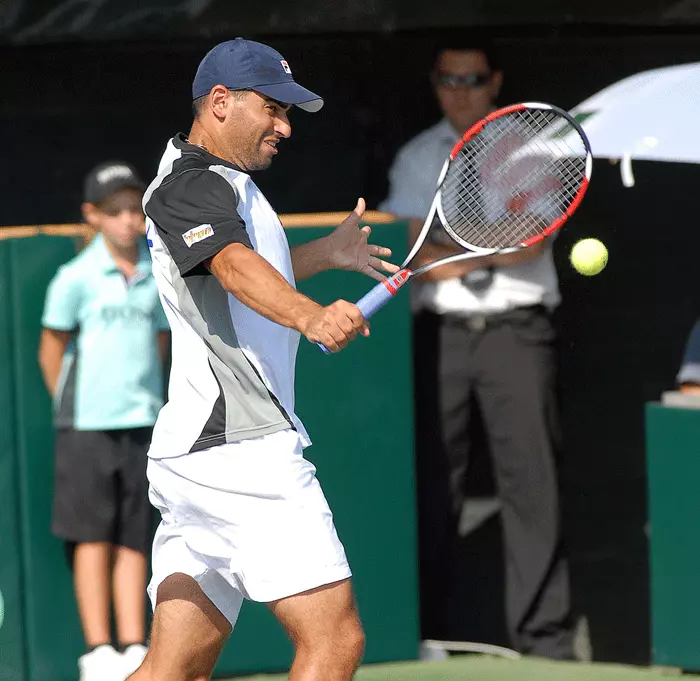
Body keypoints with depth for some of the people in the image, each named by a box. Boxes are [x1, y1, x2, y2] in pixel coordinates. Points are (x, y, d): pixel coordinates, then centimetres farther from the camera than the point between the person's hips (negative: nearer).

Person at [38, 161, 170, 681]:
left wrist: (145, 397, 12)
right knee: (93, 538, -3)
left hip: (141, 424, 4)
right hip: (87, 427, -4)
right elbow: (52, 348, 0)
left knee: (134, 541, 5)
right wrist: (71, 408, 4)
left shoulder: (157, 276, 5)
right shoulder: (77, 278, -7)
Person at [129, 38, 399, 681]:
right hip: (242, 451, -11)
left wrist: (327, 253, 35)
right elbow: (235, 267, -32)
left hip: (196, 454, 11)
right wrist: (311, 316, -49)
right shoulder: (191, 183, -11)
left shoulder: (224, 183, 22)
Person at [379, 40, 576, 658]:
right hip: (439, 331, 2)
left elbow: (529, 241, -5)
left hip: (516, 329, -2)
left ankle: (543, 632, -5)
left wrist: (448, 252, -7)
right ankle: (426, 630, 8)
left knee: (531, 478, -6)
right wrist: (486, 253, -8)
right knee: (434, 481, 2)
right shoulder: (416, 158, 12)